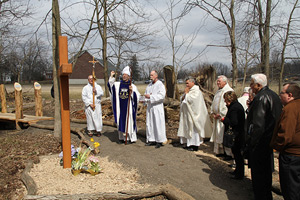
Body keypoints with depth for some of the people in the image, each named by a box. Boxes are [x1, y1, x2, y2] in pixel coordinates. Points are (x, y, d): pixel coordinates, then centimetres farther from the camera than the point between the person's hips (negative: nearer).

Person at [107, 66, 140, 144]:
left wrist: (132, 91, -24)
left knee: (129, 121, 1)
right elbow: (110, 84, 3)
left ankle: (131, 138, 11)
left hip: (128, 107, -4)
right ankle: (122, 138, 19)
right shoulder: (118, 84, 7)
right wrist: (111, 76, -6)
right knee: (121, 121, 8)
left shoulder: (132, 86, -3)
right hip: (120, 107, 4)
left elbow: (137, 96, -7)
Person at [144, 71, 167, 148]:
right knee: (149, 123, 8)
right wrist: (147, 99, -5)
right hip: (149, 107, 7)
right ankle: (152, 140, 18)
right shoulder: (149, 85, 14)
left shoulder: (160, 85, -8)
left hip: (157, 107, -7)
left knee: (158, 124, -3)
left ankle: (159, 141, 5)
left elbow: (162, 95, -19)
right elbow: (146, 94, 18)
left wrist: (150, 96, -21)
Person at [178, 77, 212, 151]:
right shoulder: (189, 90, 15)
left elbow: (191, 99, -23)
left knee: (193, 128, -4)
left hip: (193, 114, -9)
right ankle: (189, 143, 18)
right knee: (188, 128, 10)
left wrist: (186, 93, -10)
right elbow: (182, 99, 15)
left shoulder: (196, 91, -11)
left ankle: (195, 146, 2)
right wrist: (184, 94, -4)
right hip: (187, 114, 9)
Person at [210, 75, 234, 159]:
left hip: (224, 117, -8)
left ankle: (228, 153, -1)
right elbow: (214, 103, 22)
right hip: (217, 117, 8)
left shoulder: (229, 91, -10)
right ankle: (220, 151, 17)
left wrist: (220, 114, -16)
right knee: (218, 135, 9)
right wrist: (213, 113, 8)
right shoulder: (218, 91, 18)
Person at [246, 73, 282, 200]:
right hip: (271, 139, 10)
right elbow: (277, 117, 17)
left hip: (260, 142, -10)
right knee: (266, 170, 23)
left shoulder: (261, 98, -20)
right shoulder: (273, 95, 10)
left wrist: (250, 144, -19)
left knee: (258, 172, 1)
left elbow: (258, 124, -24)